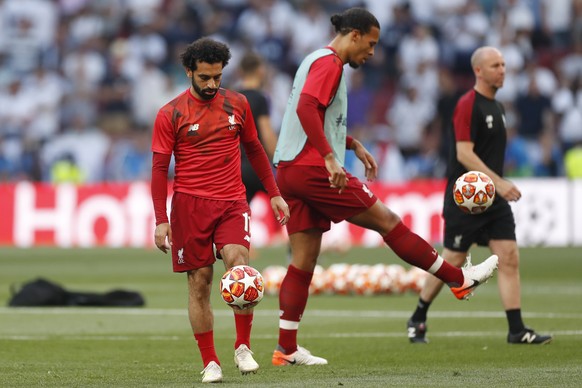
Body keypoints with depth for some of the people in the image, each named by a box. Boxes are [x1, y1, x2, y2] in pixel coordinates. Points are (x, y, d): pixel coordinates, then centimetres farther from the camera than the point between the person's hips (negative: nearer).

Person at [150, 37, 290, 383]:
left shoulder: (237, 104, 9)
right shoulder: (171, 115, 0)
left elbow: (254, 149, 20)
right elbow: (160, 169, 1)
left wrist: (274, 194, 18)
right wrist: (161, 221, -5)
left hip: (232, 202, 1)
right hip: (190, 204, -1)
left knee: (239, 264, -21)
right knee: (199, 283, -1)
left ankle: (244, 347, -9)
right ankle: (210, 363, 6)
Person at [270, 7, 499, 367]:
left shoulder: (318, 61, 22)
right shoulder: (329, 63, -9)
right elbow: (305, 108, -25)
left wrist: (354, 145, 26)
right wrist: (330, 158, -28)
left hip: (290, 172, 10)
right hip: (313, 170, -10)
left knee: (304, 260, 7)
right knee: (387, 221, -2)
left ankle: (287, 349, 4)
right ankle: (461, 280, 5)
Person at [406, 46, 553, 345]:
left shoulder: (495, 107, 14)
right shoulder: (467, 105, -13)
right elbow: (464, 153, -21)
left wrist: (500, 185, 18)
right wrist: (498, 182, -26)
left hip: (493, 198, 8)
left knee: (509, 258, -3)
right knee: (452, 261, 0)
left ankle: (516, 330, -5)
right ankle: (417, 320, 18)